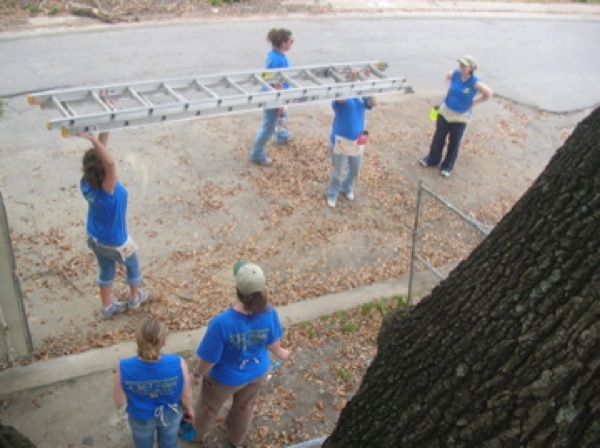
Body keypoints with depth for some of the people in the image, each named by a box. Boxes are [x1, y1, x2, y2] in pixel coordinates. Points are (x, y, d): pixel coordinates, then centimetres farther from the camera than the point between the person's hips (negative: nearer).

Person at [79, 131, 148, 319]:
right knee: (133, 265, 26)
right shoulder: (107, 191, -39)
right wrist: (93, 139, -60)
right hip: (115, 243, -5)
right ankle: (135, 297, 49)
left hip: (94, 239, 5)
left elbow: (100, 154, -14)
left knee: (105, 270, 28)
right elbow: (110, 161, -58)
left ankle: (107, 307, 45)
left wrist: (103, 132, -22)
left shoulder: (86, 184, -22)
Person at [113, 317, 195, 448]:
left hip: (141, 418, 0)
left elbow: (120, 402, -18)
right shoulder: (178, 364, -34)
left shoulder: (124, 368, -35)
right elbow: (186, 395, -16)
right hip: (170, 414, 0)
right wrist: (189, 409, 5)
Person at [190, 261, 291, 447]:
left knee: (208, 407, 30)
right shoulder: (269, 314, -29)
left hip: (225, 378, -3)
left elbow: (209, 359, -26)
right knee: (244, 407, 33)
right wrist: (280, 353, 16)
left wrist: (197, 374, -4)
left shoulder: (222, 322, -40)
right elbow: (273, 343, -8)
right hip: (257, 373, 3)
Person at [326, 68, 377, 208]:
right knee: (339, 172, 4)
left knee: (354, 170, 20)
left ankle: (347, 188, 46)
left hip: (357, 140, 5)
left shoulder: (362, 96, 4)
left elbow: (373, 103, -13)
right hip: (341, 139, -5)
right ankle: (332, 194, 26)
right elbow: (341, 99, -34)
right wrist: (351, 79, -31)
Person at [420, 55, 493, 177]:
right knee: (438, 137, 16)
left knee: (454, 143, 11)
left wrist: (473, 103, -11)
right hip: (445, 111, 4)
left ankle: (447, 167, 27)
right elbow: (447, 76, 15)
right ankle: (432, 159, 36)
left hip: (461, 116, -4)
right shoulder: (455, 74, -11)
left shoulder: (475, 83, -24)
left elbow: (489, 94, -12)